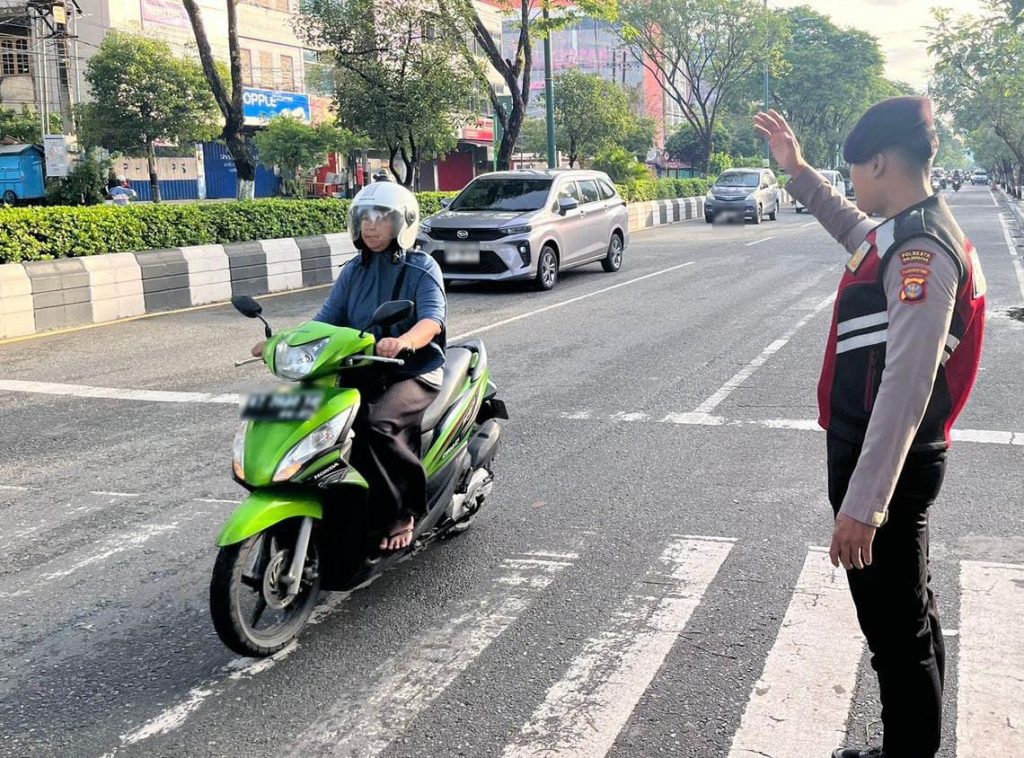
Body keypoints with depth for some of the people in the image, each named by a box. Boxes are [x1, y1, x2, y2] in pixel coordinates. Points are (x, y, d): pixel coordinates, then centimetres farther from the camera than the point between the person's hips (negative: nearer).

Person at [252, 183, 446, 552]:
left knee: (377, 424, -34)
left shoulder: (422, 268, -2)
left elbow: (433, 318, -18)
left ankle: (402, 512, -18)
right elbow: (327, 320, 9)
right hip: (361, 371, 5)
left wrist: (404, 341, -40)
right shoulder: (354, 271, 15)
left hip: (414, 372, -5)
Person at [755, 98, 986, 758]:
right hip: (887, 459, 11)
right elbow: (856, 229, 35)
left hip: (885, 464, -11)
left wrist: (861, 505, -30)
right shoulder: (908, 233, 9)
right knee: (910, 615, 22)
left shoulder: (922, 252, -22)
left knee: (897, 629, 1)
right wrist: (798, 171, 33)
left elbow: (906, 389, -29)